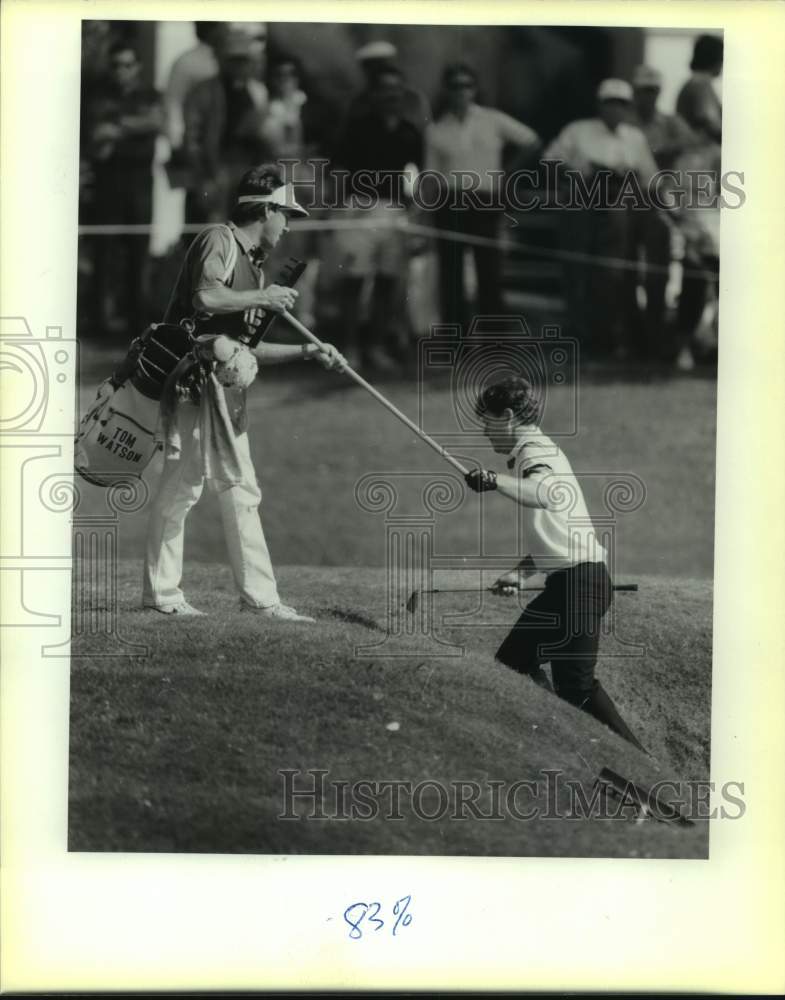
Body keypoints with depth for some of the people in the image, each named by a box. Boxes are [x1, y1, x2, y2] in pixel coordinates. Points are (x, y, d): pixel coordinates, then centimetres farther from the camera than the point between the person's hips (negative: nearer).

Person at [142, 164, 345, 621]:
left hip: (228, 385, 9)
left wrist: (307, 351, 18)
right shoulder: (218, 241, -6)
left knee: (241, 490, 7)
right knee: (186, 477, -9)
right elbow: (206, 296, -25)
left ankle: (260, 596, 9)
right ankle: (162, 591, -1)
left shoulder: (254, 266, 22)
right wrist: (264, 297, -14)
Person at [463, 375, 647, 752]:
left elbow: (550, 494, -36)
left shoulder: (535, 452, -10)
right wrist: (520, 572, 16)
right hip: (569, 581, 11)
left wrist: (497, 481, -49)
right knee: (512, 661, 14)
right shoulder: (539, 451, 22)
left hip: (580, 580, -11)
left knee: (577, 686, -14)